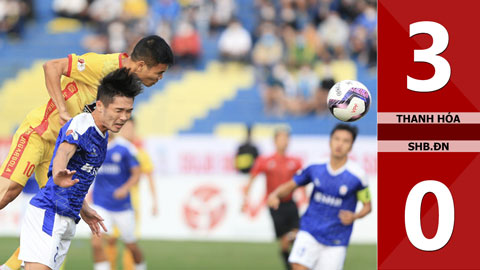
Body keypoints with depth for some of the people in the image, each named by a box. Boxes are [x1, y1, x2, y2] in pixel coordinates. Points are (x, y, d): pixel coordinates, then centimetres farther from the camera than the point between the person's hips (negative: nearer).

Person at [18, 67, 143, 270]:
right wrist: (58, 175, -57)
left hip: (68, 221, 9)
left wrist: (83, 209, 41)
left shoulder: (102, 135, 16)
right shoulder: (81, 124, -13)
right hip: (47, 215, -9)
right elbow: (64, 152, -35)